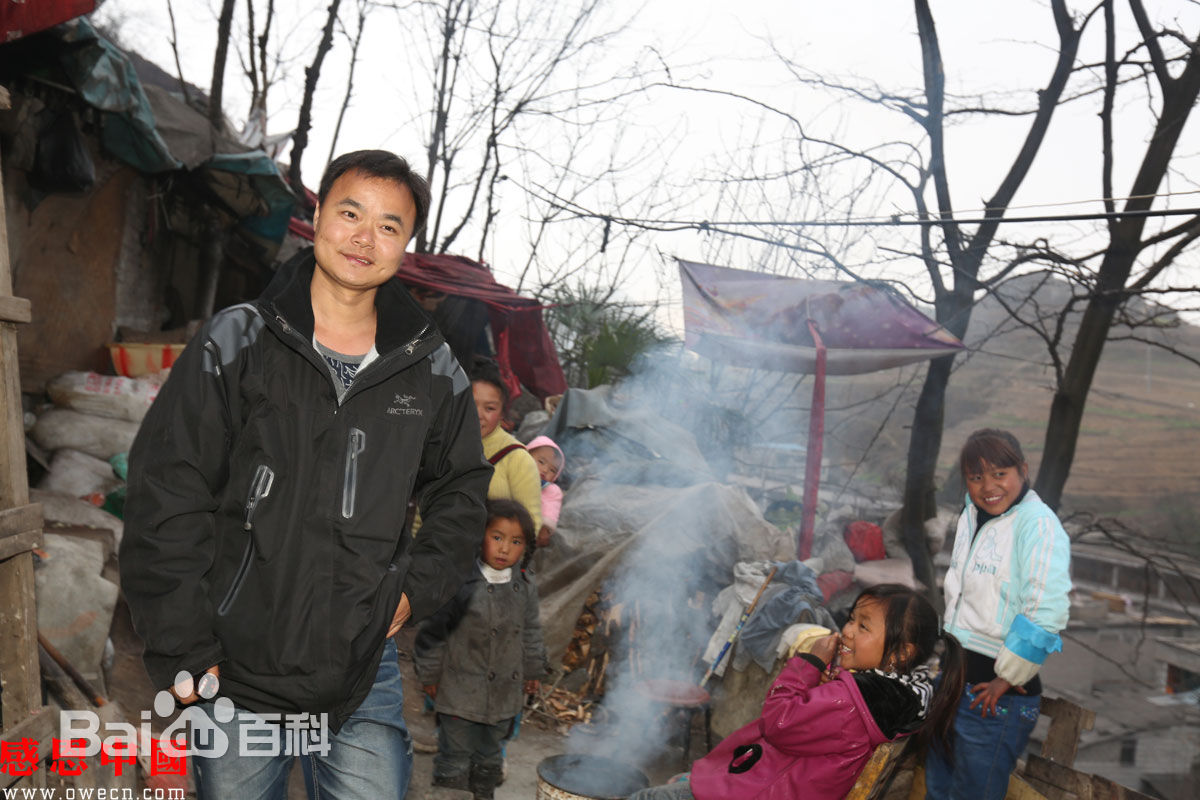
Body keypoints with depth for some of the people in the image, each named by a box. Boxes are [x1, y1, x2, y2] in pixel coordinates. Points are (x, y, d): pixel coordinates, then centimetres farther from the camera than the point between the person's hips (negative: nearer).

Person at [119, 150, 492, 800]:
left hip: (366, 674, 2)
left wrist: (418, 587, 3)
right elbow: (165, 498, -7)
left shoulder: (431, 369, 2)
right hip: (235, 675, -1)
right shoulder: (235, 343, -5)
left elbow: (462, 489, 16)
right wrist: (185, 654, -9)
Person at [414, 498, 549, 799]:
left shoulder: (525, 588, -2)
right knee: (455, 756, 8)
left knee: (489, 756, 22)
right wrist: (429, 674, -4)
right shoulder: (461, 583, -19)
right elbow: (433, 630, -10)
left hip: (504, 693, 5)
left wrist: (533, 670, 17)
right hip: (460, 692, -5)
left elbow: (531, 633, 12)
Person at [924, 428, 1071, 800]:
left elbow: (1045, 612, -24)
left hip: (996, 696, -8)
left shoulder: (1037, 523, -17)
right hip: (951, 680, 8)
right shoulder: (972, 515, 9)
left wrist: (1006, 678, -17)